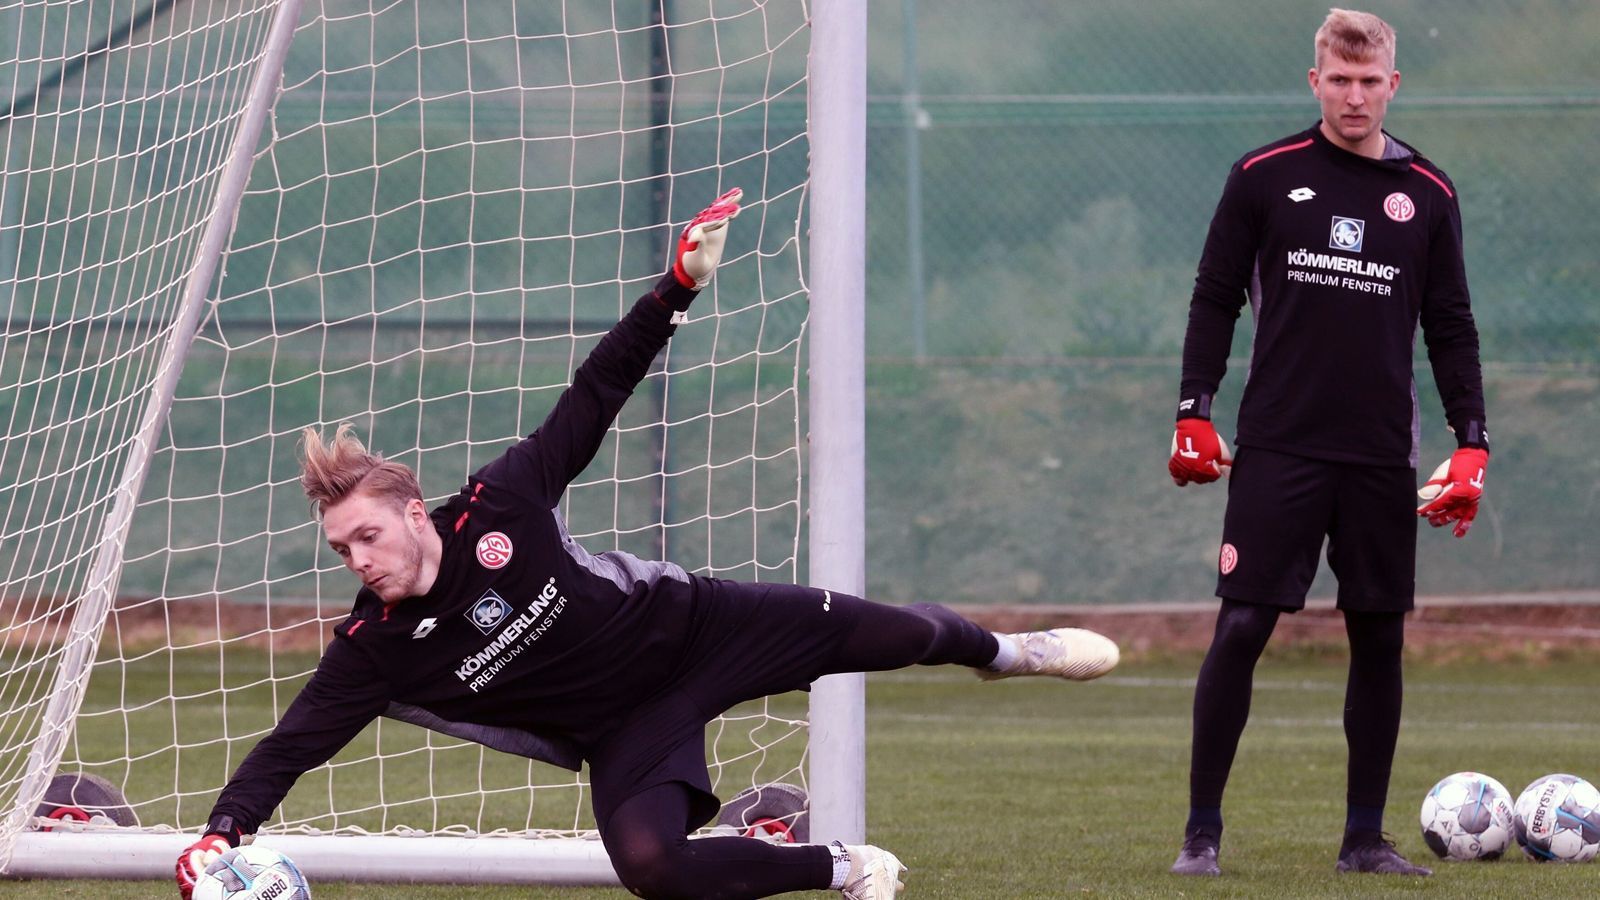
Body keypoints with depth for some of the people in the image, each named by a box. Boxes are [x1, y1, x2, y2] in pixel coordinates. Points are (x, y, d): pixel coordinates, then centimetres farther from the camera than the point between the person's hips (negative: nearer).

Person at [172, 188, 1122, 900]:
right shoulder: (375, 651, -20)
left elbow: (596, 395, -15)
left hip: (692, 621, 0)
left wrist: (680, 287, -20)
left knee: (892, 636, 7)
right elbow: (290, 748, -22)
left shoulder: (500, 503, -22)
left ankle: (1002, 649, 46)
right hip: (627, 735, 0)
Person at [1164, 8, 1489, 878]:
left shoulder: (1427, 195, 8)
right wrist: (1193, 416, -2)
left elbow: (1451, 327, 12)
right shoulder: (1264, 177, 2)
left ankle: (1365, 837, 12)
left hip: (1380, 456, 3)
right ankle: (1201, 831, -1)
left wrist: (1471, 442, 5)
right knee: (1240, 629, -8)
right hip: (1277, 447, -2)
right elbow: (1214, 300, 5)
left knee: (1379, 637, 3)